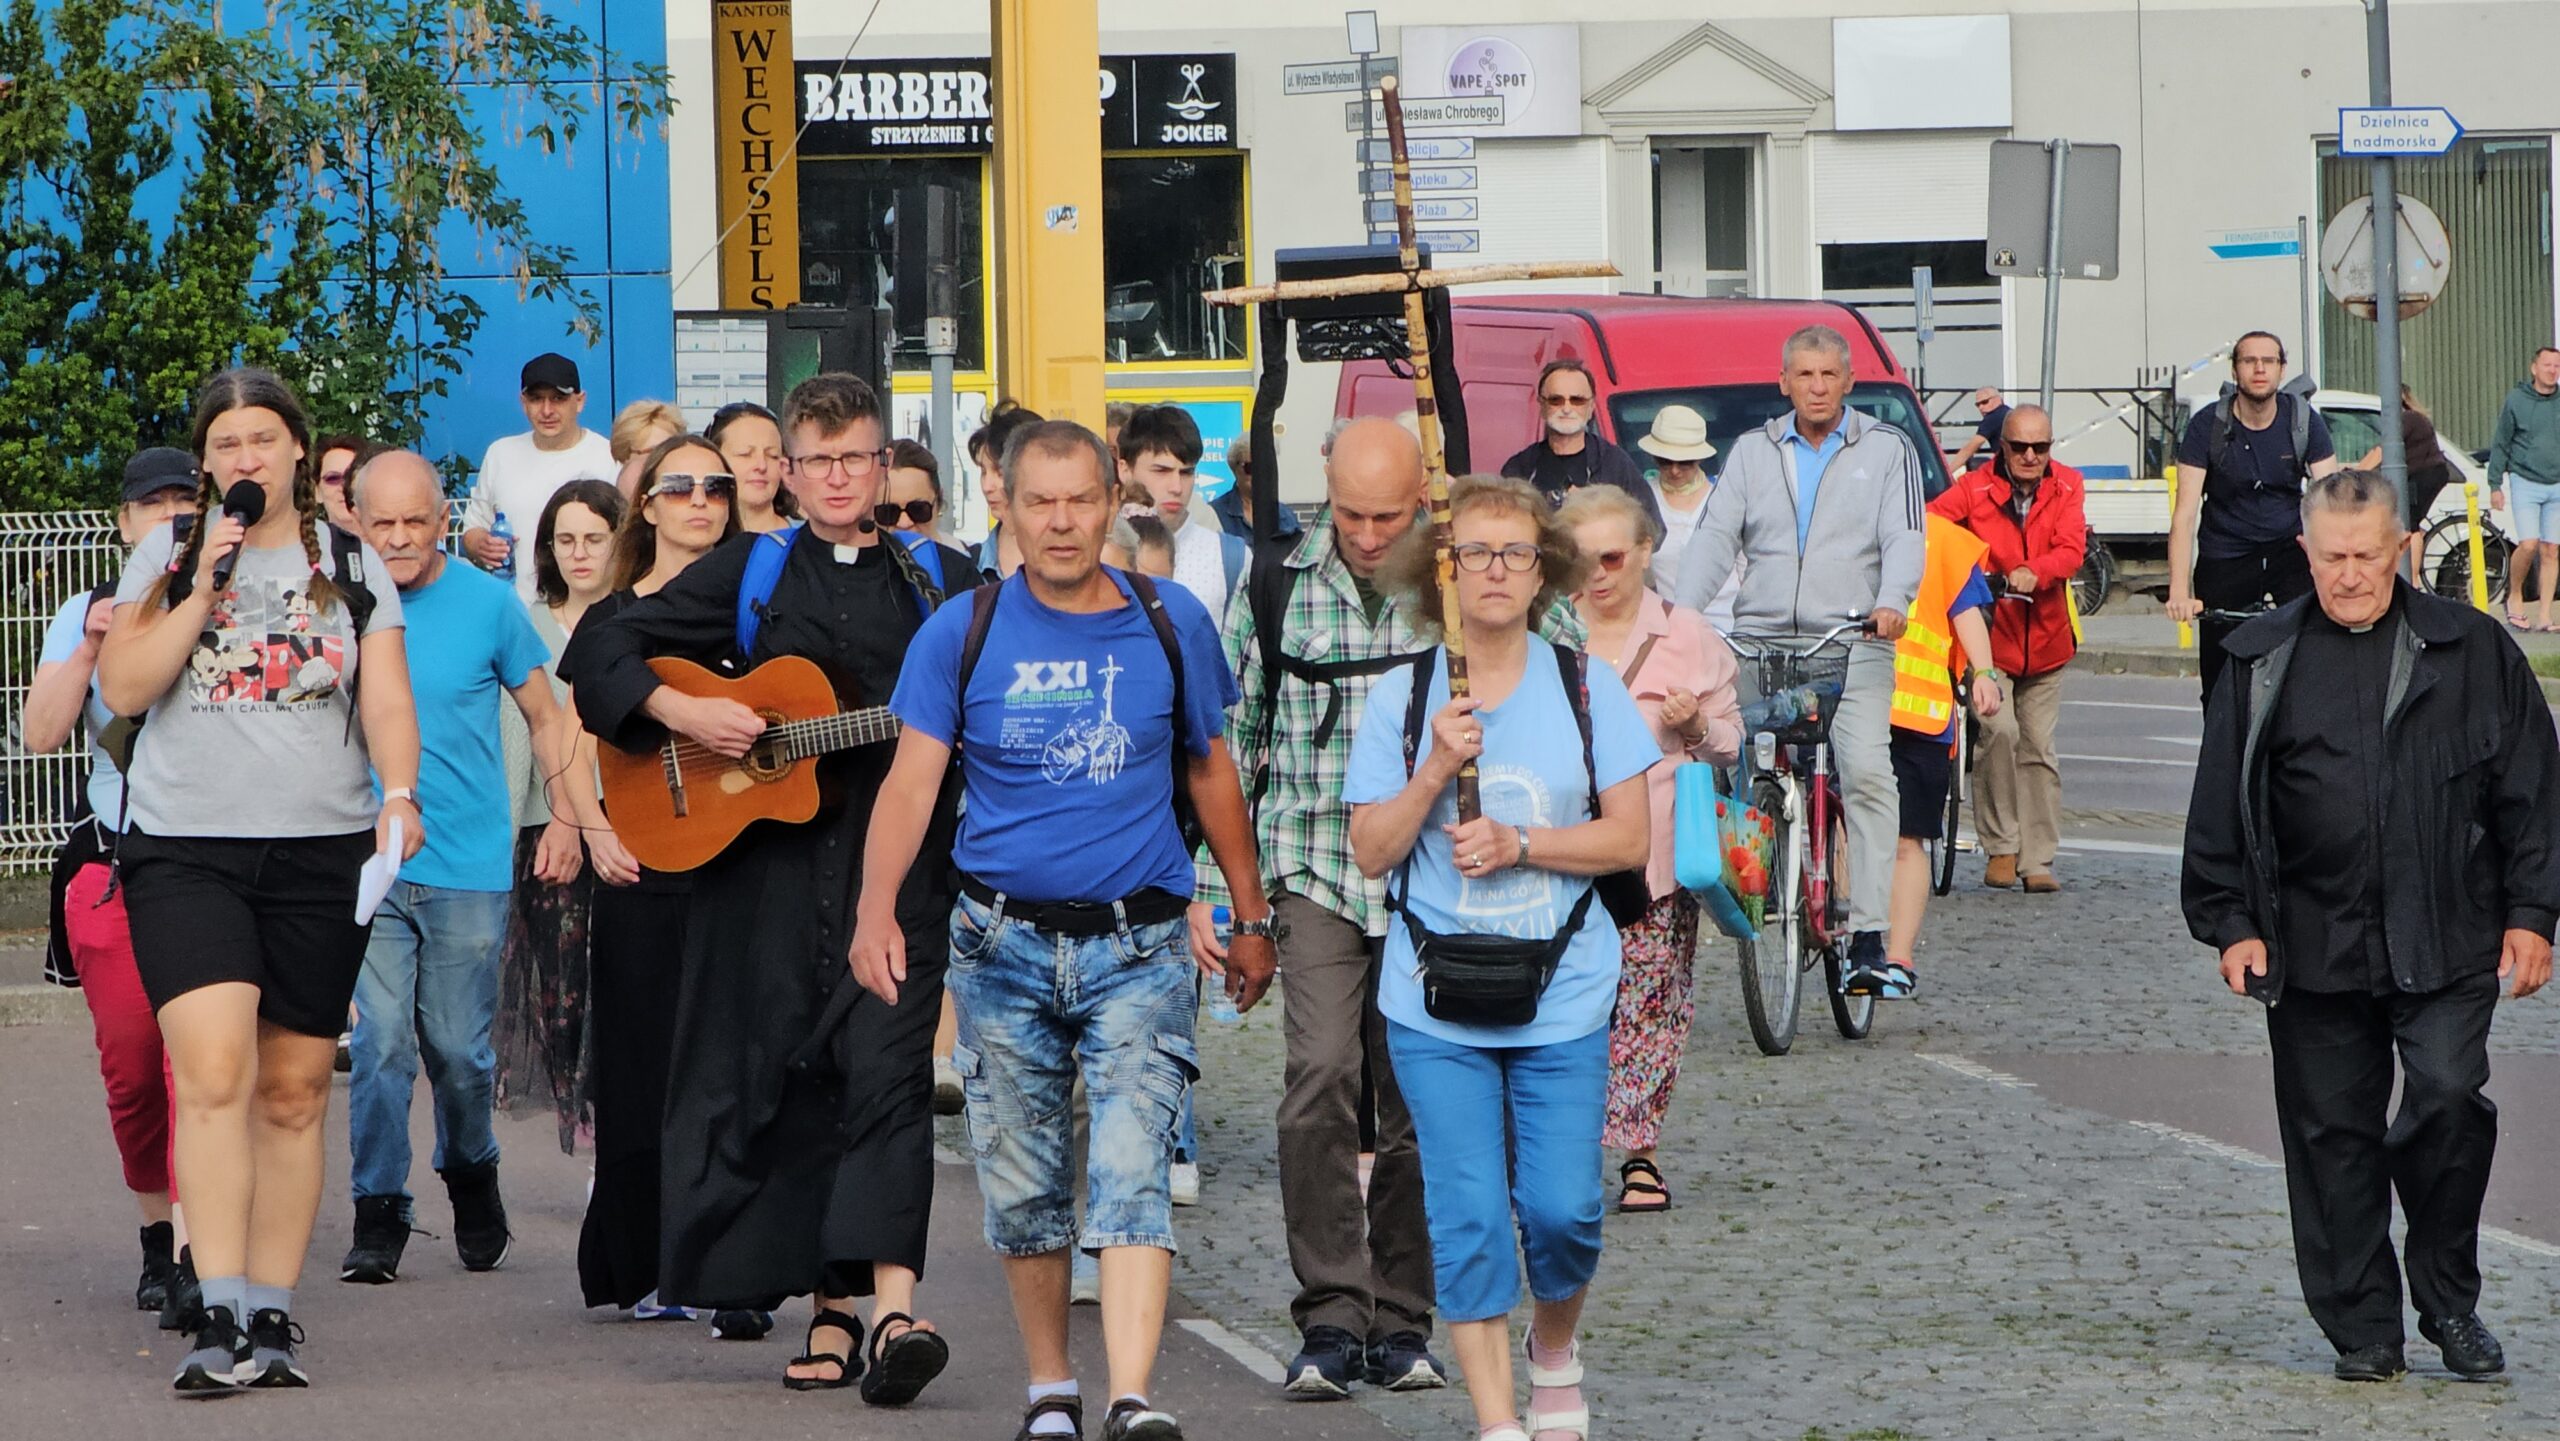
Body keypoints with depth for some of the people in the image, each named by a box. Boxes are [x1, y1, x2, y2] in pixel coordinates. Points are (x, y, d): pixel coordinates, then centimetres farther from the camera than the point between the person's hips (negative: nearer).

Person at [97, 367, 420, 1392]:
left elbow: (387, 702, 3)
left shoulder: (351, 567, 10)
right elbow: (123, 689, 0)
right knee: (213, 1073, -16)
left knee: (293, 1089, 4)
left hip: (322, 849, 2)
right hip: (186, 851, -2)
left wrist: (399, 793, -16)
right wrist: (204, 590, -8)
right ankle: (219, 1318, -19)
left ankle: (273, 1316, 11)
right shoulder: (167, 557, 9)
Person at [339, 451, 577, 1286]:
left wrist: (565, 817, 6)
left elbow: (543, 715, 11)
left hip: (469, 866, 0)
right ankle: (378, 1216, -2)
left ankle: (471, 1176, 29)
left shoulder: (486, 603, 1)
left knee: (458, 1048, 4)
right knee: (381, 1042, -8)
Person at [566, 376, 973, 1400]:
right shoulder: (746, 577, 12)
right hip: (767, 863, 2)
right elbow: (600, 651, 11)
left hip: (899, 862, -2)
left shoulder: (941, 584, 11)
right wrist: (678, 711, -5)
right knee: (794, 1083, 4)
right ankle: (831, 1313, 13)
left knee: (887, 1066, -16)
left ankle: (892, 1306, -26)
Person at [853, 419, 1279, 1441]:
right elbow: (912, 780, -5)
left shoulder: (1171, 625, 4)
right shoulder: (963, 633, 1)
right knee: (1021, 1185, 8)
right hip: (1003, 944, 1)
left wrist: (1251, 918, 18)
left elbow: (1209, 772, 15)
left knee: (1131, 1170, -15)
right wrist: (878, 909, -19)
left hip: (1138, 945, -1)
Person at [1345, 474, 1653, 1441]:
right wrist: (1436, 770, -15)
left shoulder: (1587, 689, 2)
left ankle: (1555, 1349, 29)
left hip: (1564, 998, 0)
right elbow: (1371, 852, 0)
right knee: (1468, 1216, -5)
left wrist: (1520, 844, -14)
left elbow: (1630, 837, -1)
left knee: (1562, 1209, -2)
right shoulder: (1401, 698, 1)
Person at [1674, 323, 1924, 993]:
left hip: (1853, 641, -3)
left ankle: (1868, 931, -15)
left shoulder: (1887, 450, 10)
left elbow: (1904, 537, -2)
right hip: (1760, 636, 3)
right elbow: (1716, 536, 8)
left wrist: (1891, 602, -23)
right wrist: (1682, 610, -9)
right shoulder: (1753, 452, 16)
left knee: (1866, 769, -16)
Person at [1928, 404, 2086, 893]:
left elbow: (2071, 549, -11)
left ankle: (2038, 861, 11)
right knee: (1999, 729, -19)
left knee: (2038, 747, 5)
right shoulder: (1974, 490, -7)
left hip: (2045, 638, 3)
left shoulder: (2067, 488, 2)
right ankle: (2001, 848, -6)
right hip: (1988, 634, -3)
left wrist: (2035, 573, -32)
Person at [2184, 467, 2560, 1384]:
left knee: (2448, 1098, -14)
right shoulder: (2263, 664, 7)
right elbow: (2221, 808, 9)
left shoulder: (2471, 651, 5)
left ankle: (2450, 1299, 6)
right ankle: (2361, 1331, 14)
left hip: (2446, 945, -1)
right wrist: (2230, 925, 3)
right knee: (2332, 1135, 4)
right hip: (2314, 950, 1)